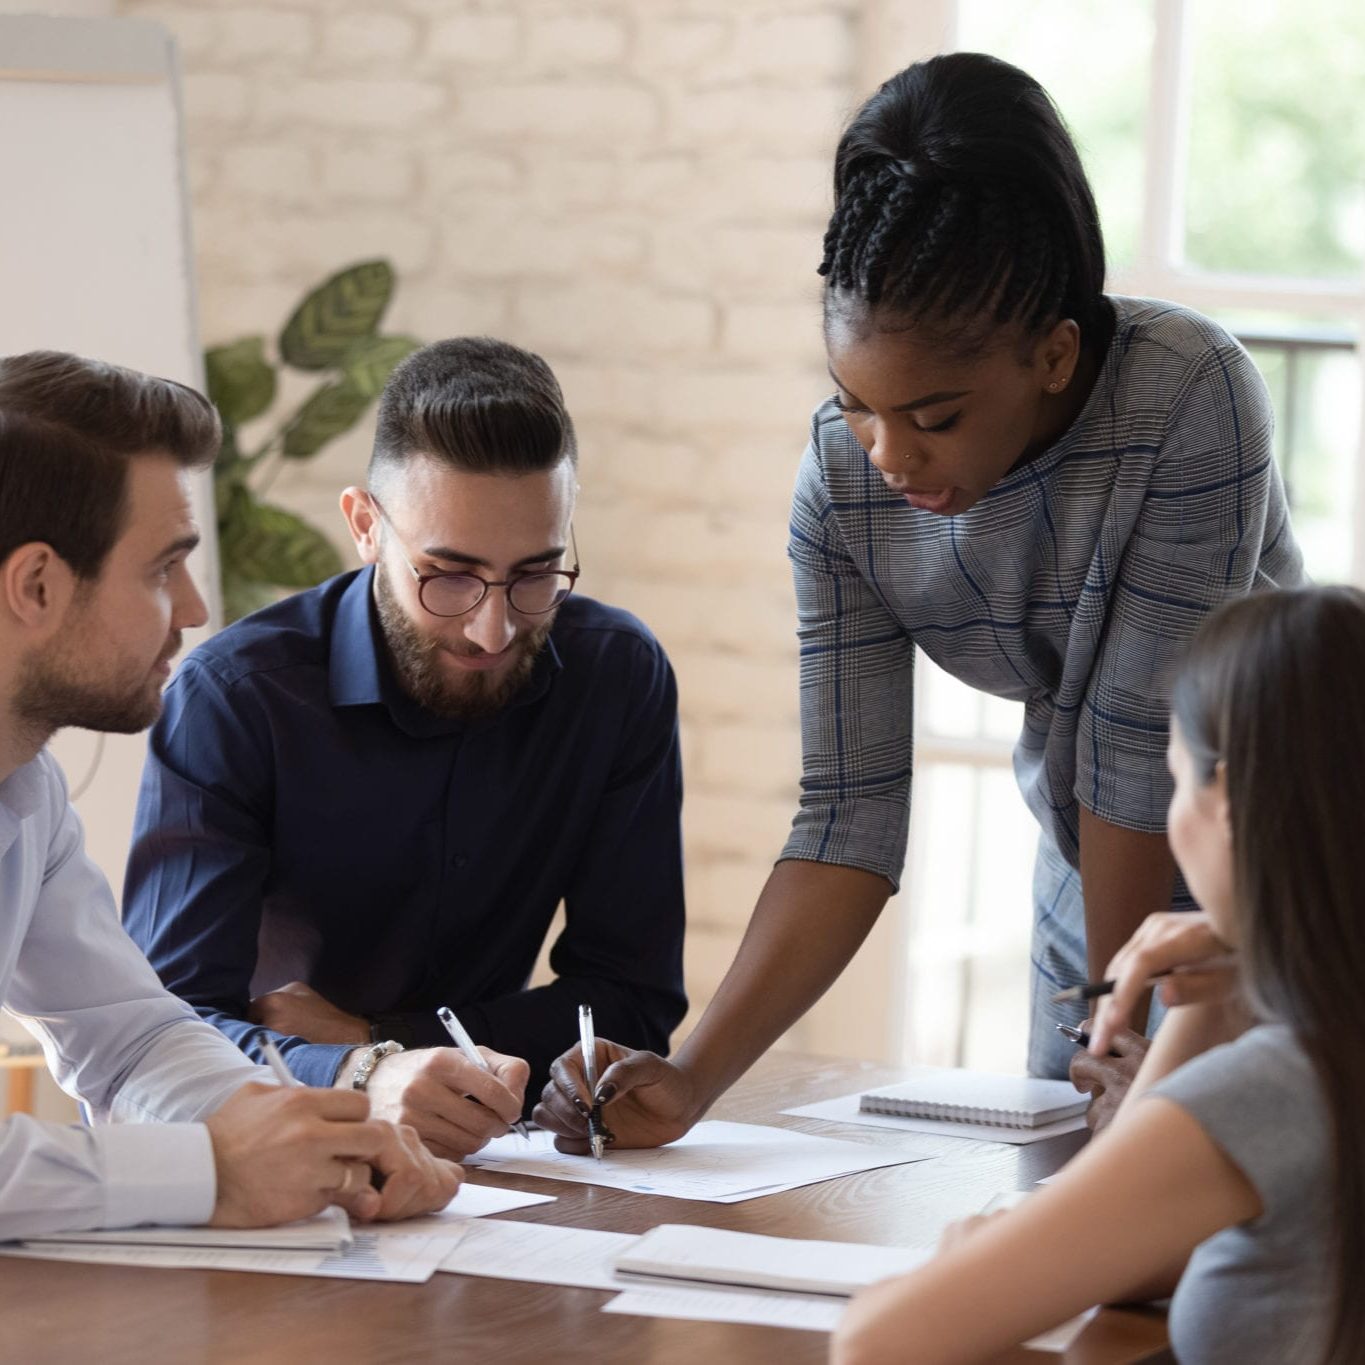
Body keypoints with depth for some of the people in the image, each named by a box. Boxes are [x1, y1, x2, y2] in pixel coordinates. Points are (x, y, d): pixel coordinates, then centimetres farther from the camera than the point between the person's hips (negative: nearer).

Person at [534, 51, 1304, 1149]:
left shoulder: (1191, 397, -32)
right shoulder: (844, 480, -17)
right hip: (1100, 884, 4)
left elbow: (1142, 732, -26)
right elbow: (850, 814, -18)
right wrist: (692, 1080, -27)